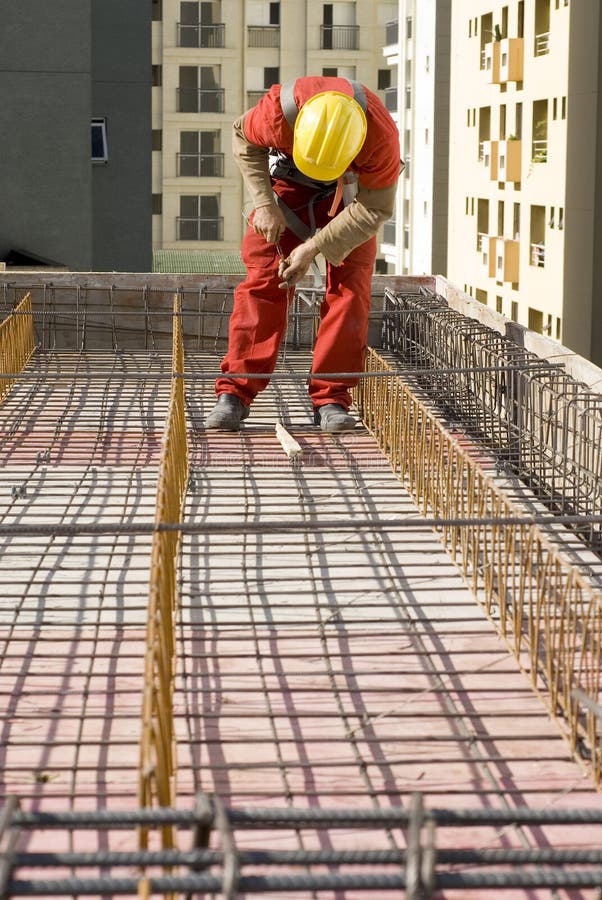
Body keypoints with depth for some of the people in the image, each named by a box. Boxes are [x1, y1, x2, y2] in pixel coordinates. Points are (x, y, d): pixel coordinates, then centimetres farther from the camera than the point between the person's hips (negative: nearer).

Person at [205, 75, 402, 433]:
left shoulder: (381, 136, -37)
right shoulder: (279, 110, -36)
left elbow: (376, 209, -25)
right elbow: (244, 139, -11)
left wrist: (313, 248, -28)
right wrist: (264, 204, -18)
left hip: (351, 193, 0)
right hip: (289, 185, 0)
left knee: (350, 287, -13)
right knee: (264, 280, -10)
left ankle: (331, 400, -8)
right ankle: (234, 395, -11)